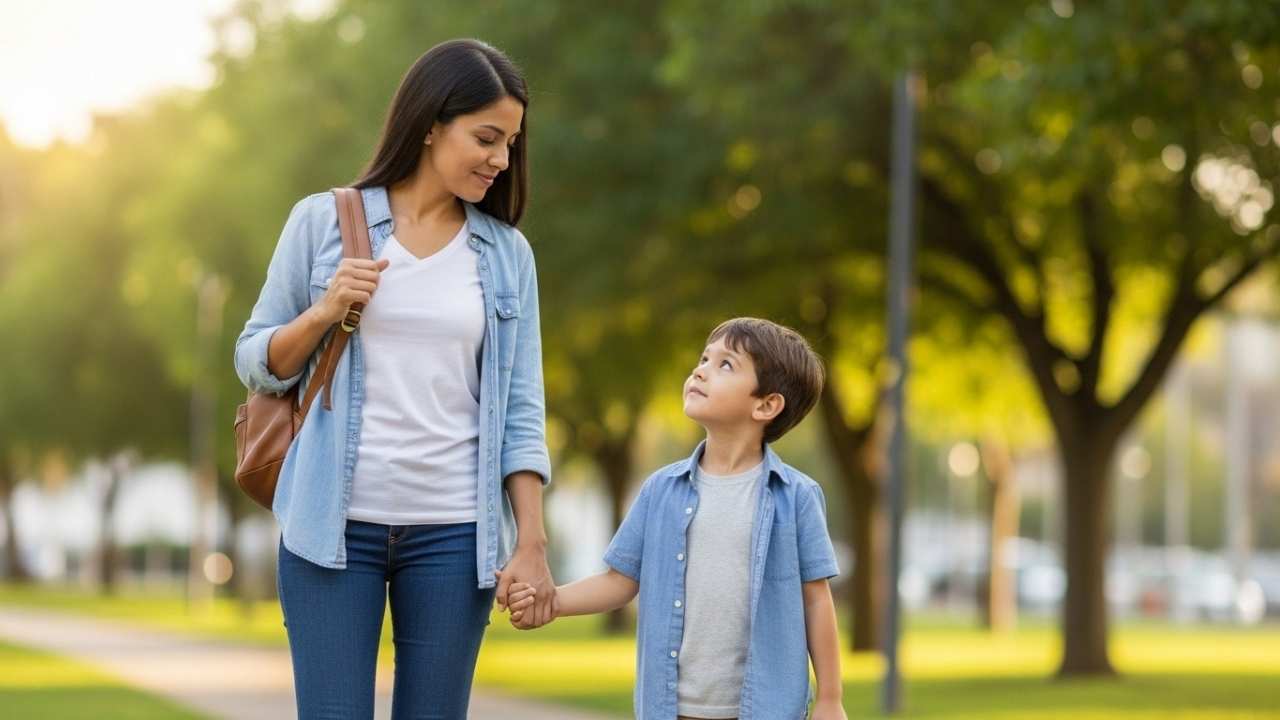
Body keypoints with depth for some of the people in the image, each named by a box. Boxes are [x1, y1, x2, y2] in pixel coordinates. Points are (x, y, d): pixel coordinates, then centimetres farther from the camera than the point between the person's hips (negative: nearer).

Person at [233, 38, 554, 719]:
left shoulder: (507, 254, 7)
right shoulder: (323, 221, 3)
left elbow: (521, 409, 6)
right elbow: (256, 366, 7)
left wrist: (531, 541, -2)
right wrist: (324, 312, -11)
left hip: (454, 533, 2)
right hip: (335, 523, -1)